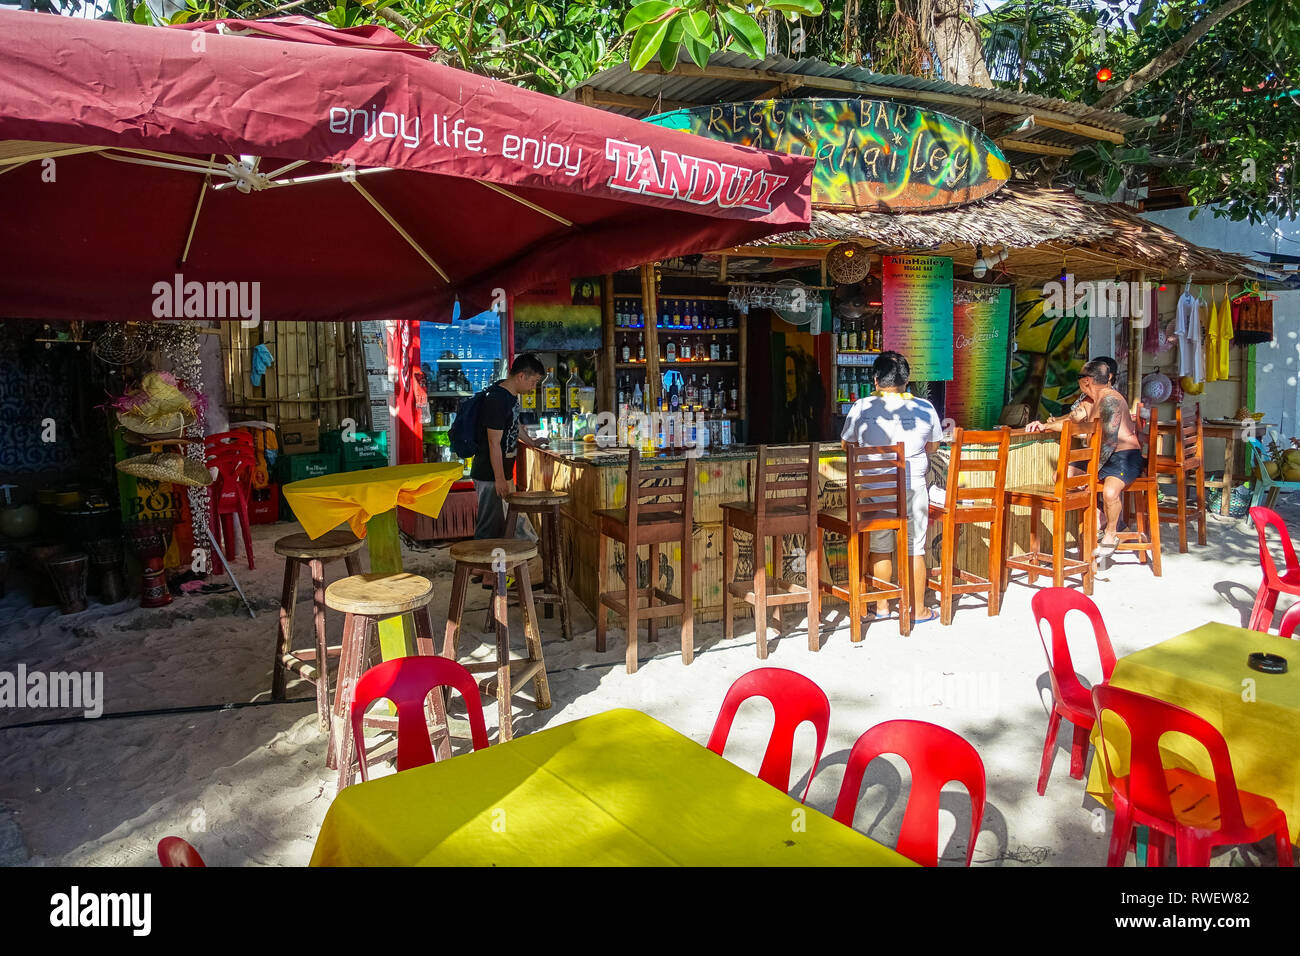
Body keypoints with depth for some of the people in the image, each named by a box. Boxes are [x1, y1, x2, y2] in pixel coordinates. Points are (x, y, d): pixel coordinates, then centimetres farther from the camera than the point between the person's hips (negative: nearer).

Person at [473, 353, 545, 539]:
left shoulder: (511, 394, 9)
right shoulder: (497, 400, -22)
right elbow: (494, 443, -22)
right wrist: (500, 479, -20)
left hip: (503, 472, 10)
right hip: (490, 475, -10)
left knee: (509, 522, 16)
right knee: (489, 528, -3)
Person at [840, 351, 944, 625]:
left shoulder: (861, 408, -6)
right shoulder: (924, 408, -2)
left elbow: (847, 445, 6)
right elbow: (932, 447, 12)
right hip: (913, 486, 0)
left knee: (879, 548, 13)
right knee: (914, 550, 10)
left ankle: (881, 606, 23)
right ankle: (918, 610, 19)